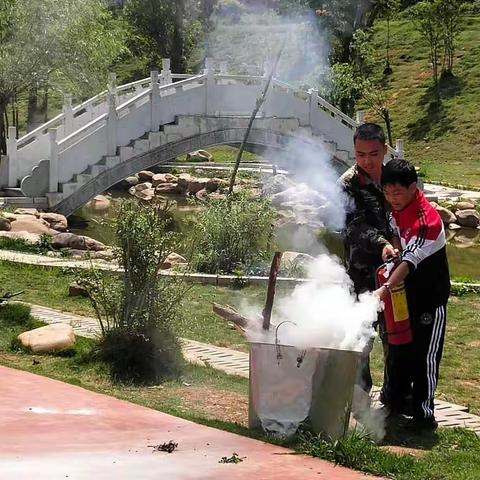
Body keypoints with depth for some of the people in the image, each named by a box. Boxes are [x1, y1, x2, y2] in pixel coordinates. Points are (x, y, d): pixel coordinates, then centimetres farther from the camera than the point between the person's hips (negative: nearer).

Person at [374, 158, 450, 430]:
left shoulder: (428, 220, -25)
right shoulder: (393, 212, 1)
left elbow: (411, 260, -33)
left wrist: (386, 288, -41)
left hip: (429, 299, -7)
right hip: (402, 295, 7)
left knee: (425, 356, -3)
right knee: (398, 352, 16)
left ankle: (424, 412, 6)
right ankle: (396, 400, 32)